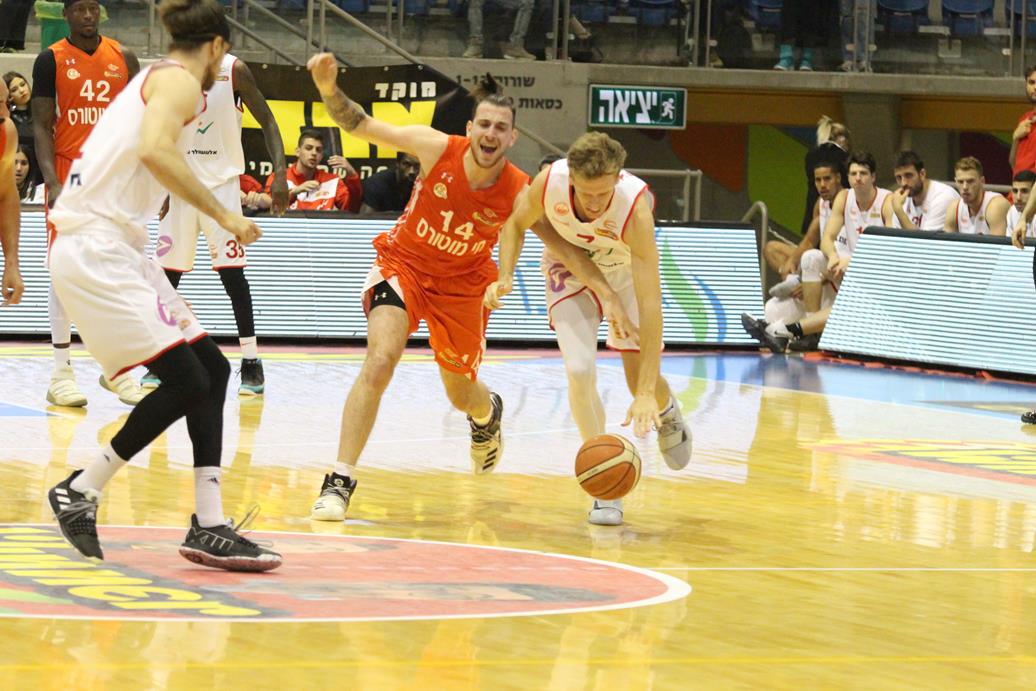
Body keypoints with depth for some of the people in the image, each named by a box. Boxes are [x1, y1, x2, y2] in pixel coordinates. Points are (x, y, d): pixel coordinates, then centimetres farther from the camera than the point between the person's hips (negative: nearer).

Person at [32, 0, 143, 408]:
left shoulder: (123, 58, 7)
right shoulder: (51, 60, -3)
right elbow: (41, 126, -5)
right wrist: (52, 183, -16)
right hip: (70, 178, -3)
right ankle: (62, 371, 1)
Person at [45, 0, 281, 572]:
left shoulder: (152, 80, 22)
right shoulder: (181, 80, -7)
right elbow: (154, 150, -25)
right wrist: (223, 214, -22)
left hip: (117, 252, 10)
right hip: (96, 251, -10)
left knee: (211, 369, 5)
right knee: (186, 382, -14)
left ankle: (208, 528, 3)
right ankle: (79, 492, 0)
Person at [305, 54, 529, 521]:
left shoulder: (520, 194, -24)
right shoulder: (438, 149, -25)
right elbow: (362, 126, -20)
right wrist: (328, 89, -35)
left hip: (463, 282, 2)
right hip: (404, 262, -2)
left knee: (462, 395, 17)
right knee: (380, 360, -26)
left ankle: (489, 413, 59)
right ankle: (340, 481, -21)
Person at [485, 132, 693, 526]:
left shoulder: (635, 207, -41)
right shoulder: (549, 182, -34)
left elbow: (650, 305, -41)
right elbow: (517, 223, -7)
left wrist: (647, 393, -44)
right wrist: (505, 278, -23)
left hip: (625, 272, -1)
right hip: (570, 269, 1)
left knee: (641, 381, 1)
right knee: (579, 371, -17)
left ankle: (666, 410, 41)